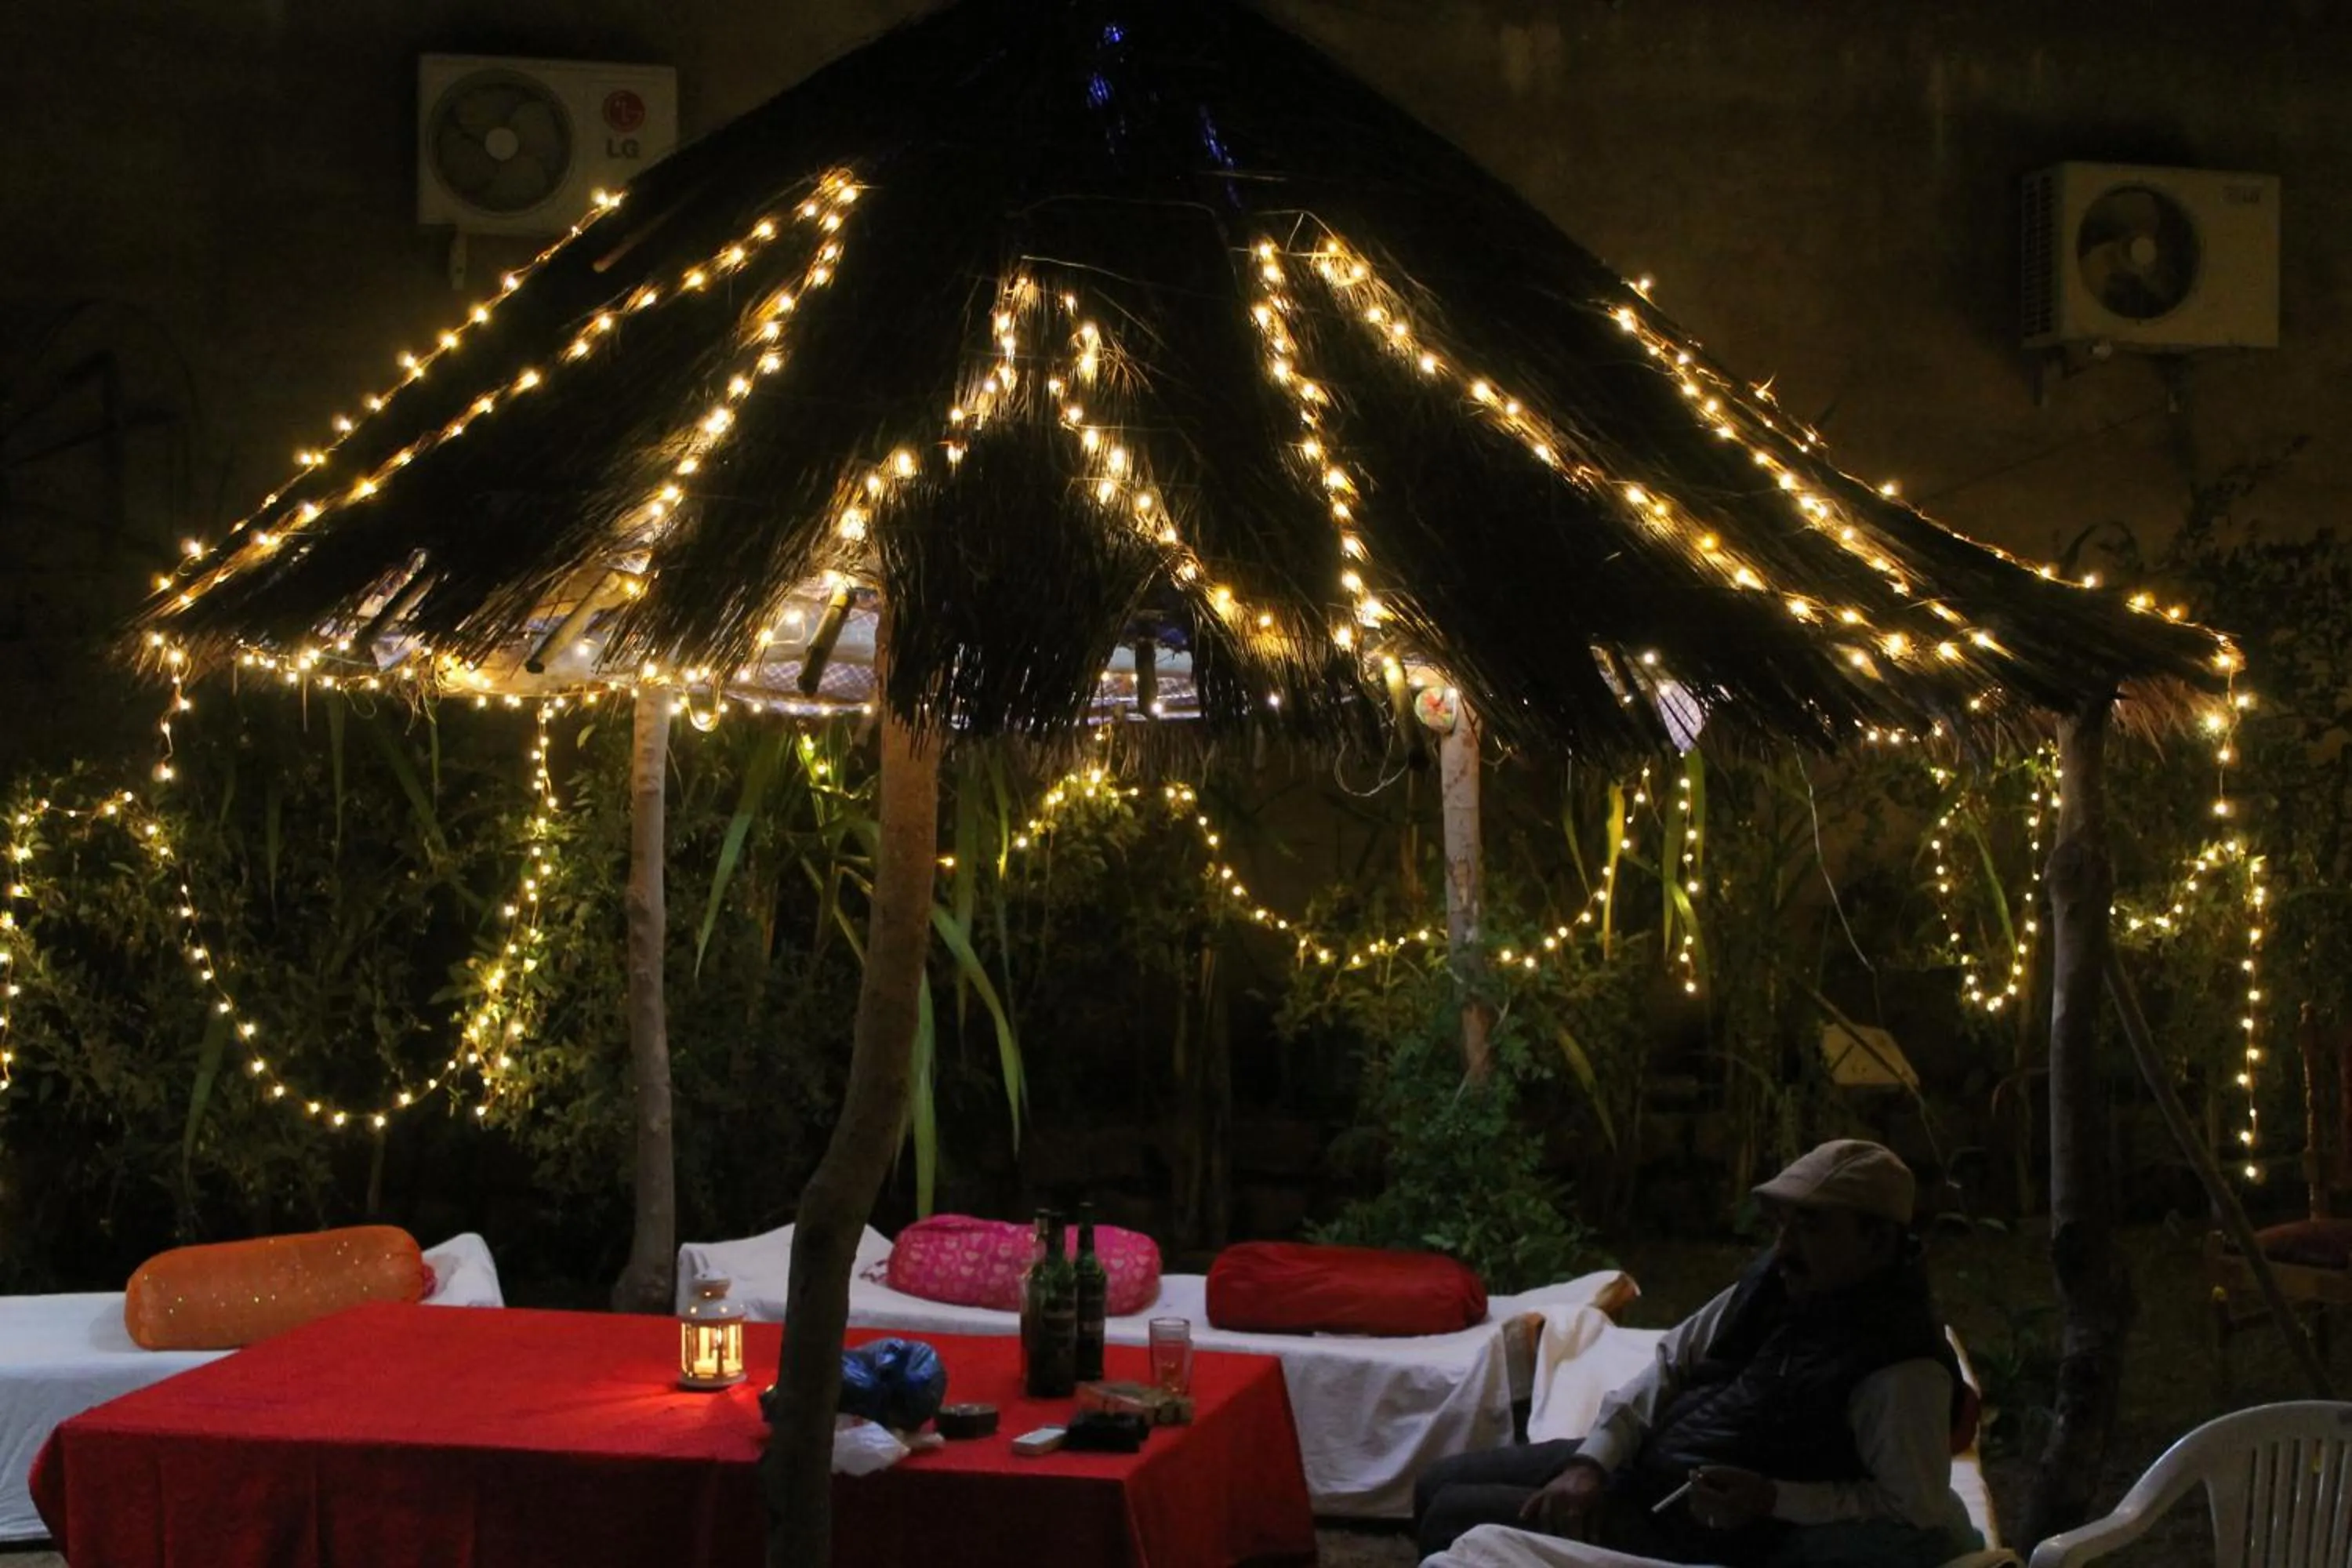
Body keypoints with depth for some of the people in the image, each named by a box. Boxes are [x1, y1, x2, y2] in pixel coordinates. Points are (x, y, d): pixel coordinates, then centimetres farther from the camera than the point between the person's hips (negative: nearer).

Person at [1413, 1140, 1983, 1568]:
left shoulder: (1901, 1368, -23)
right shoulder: (1777, 1281, 2)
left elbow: (1918, 1509, -22)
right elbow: (1672, 1365, 5)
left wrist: (1769, 1500, -26)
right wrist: (1590, 1462, -8)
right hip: (1644, 1461, 9)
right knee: (1441, 1484, 11)